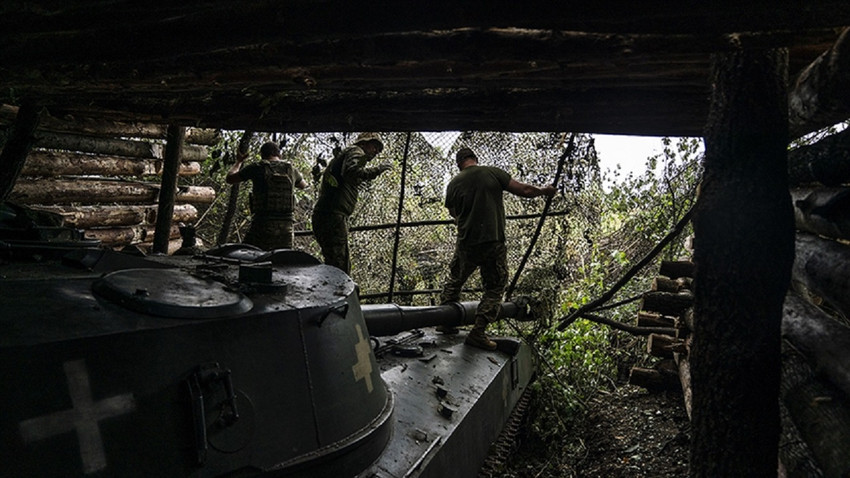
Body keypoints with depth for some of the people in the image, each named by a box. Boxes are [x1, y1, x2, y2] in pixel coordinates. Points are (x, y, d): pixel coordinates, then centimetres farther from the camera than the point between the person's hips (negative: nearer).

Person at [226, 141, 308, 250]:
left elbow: (230, 179, 12)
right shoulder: (290, 169, 9)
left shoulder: (256, 168, -1)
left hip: (261, 225, -3)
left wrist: (239, 162, 30)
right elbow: (303, 185, 30)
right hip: (286, 226, 3)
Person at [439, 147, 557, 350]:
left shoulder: (453, 184, 4)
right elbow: (524, 190, -2)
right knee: (494, 288, 10)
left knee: (454, 281, 22)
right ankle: (478, 332, 5)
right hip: (494, 242, -2)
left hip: (466, 243, 2)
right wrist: (544, 191, 17)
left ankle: (445, 321, 29)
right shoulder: (493, 173, -3)